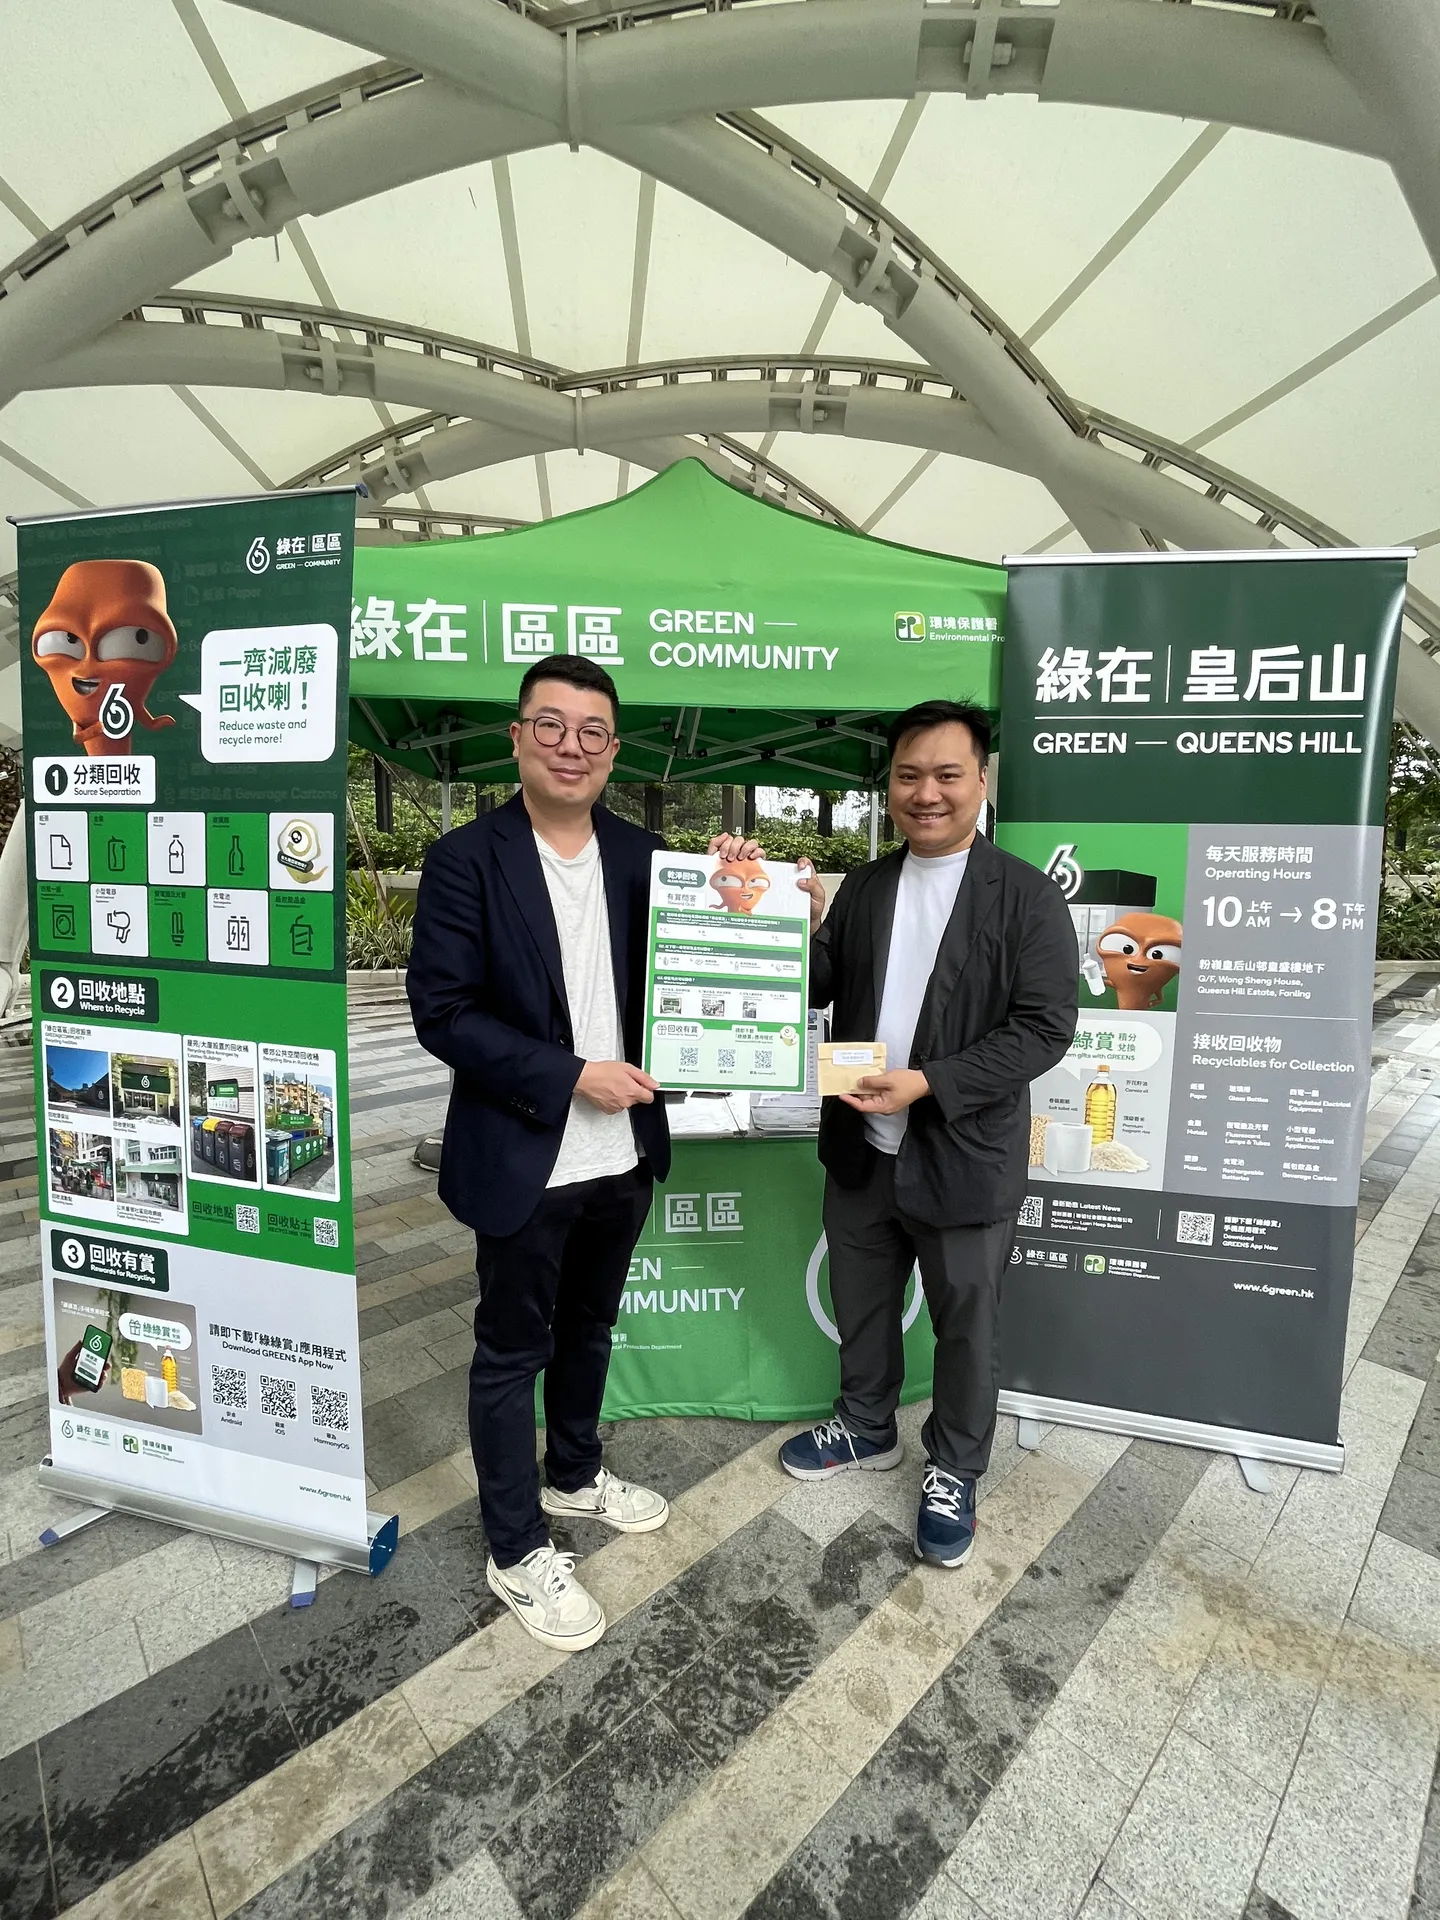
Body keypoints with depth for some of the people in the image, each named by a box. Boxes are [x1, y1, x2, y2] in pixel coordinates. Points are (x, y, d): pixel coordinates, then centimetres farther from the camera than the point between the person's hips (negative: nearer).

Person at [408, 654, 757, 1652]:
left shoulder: (642, 853, 1)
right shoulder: (466, 858, -12)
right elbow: (443, 1012, -16)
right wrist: (570, 1076, -20)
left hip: (624, 1154, 5)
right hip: (523, 1160, -5)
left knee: (589, 1329, 25)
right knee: (511, 1352, 13)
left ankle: (575, 1473, 50)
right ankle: (519, 1549, 34)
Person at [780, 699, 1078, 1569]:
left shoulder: (1026, 896, -12)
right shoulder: (863, 887, 4)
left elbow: (1044, 1029, -17)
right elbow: (815, 993, 5)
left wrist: (930, 1084, -25)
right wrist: (801, 927, -14)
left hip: (964, 1159, -4)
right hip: (860, 1150, 5)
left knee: (966, 1325, 16)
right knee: (861, 1305, 23)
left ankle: (955, 1472, 39)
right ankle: (867, 1429, 48)